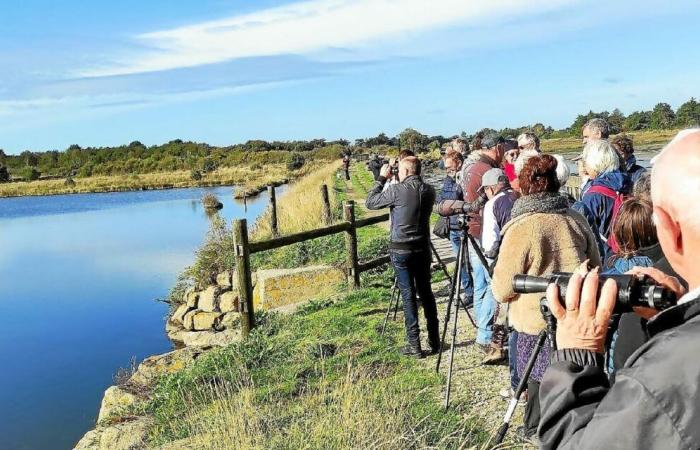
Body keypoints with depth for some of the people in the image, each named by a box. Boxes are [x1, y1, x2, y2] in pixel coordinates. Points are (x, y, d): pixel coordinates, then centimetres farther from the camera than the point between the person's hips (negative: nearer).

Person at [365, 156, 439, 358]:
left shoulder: (397, 190, -15)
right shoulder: (428, 191, 1)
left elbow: (370, 203, -6)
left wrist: (382, 178, 2)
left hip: (401, 250, -5)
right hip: (423, 248, 5)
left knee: (408, 296, 0)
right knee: (426, 292, 14)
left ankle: (414, 345, 4)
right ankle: (434, 341, 20)